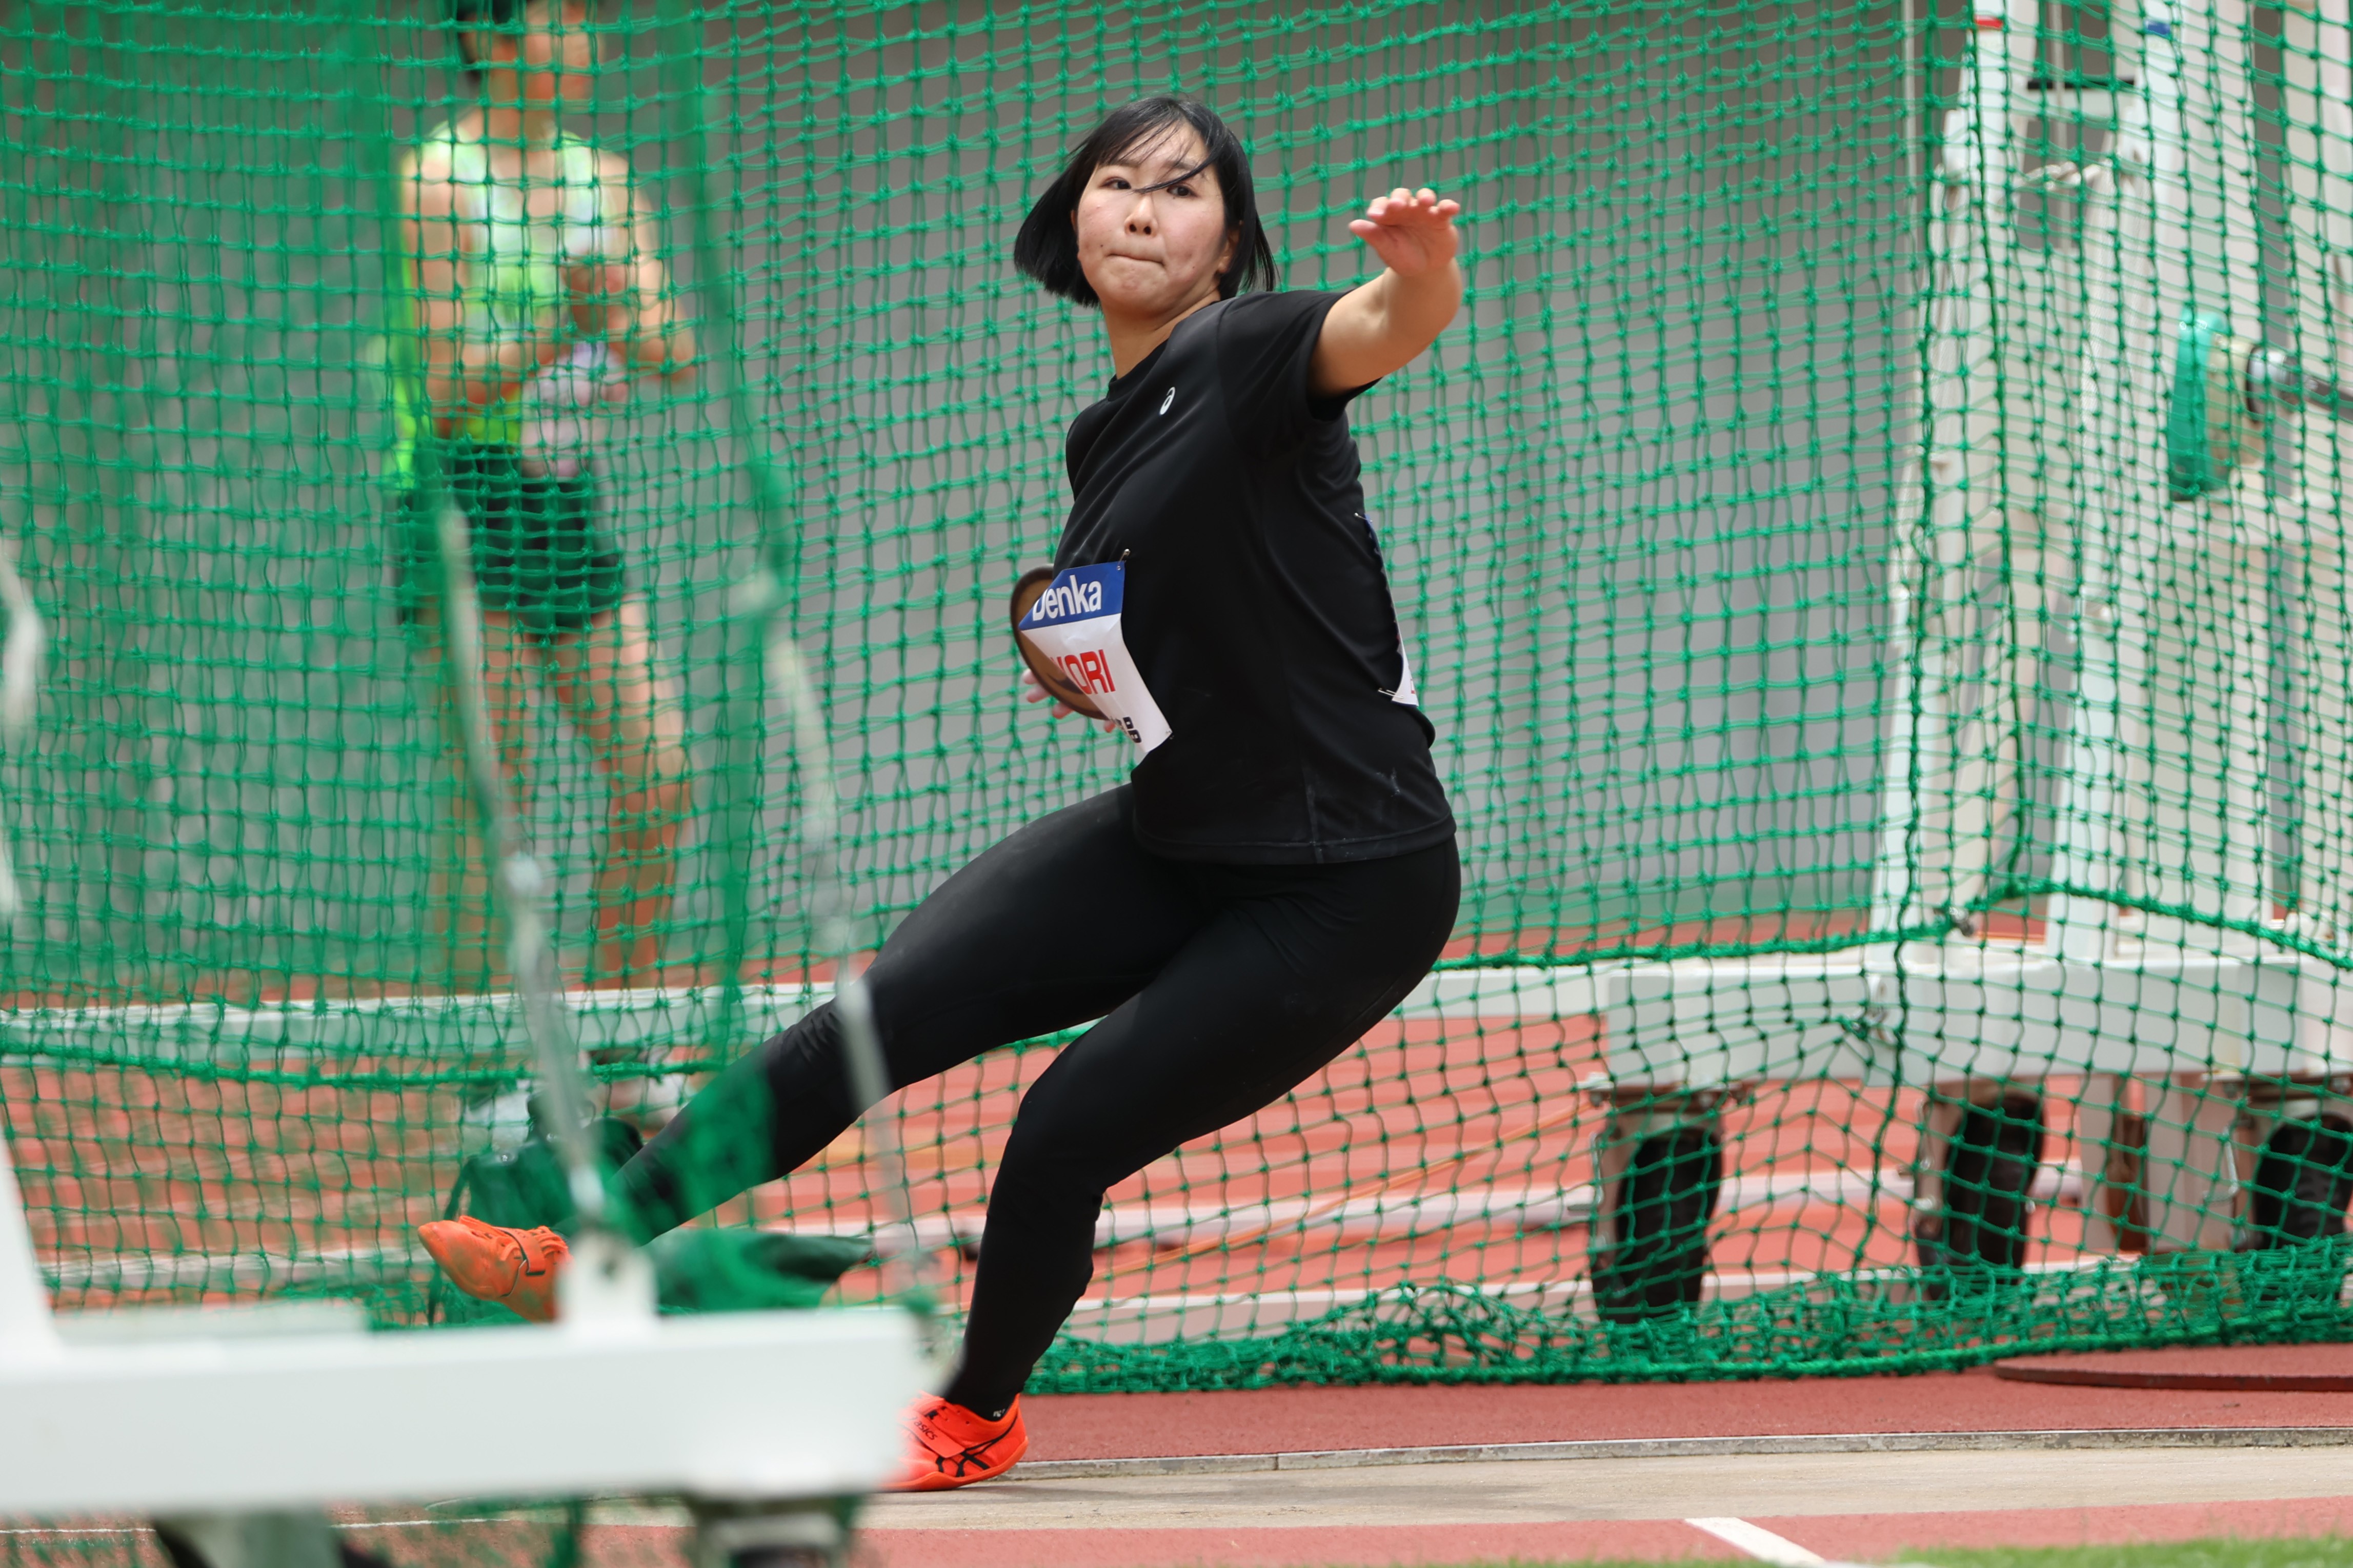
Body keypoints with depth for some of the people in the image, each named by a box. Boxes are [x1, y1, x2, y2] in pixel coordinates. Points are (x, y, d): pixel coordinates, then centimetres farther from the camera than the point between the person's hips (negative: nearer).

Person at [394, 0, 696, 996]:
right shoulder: (436, 183, -7)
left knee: (660, 775, -2)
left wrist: (621, 307, -15)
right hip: (460, 503, -6)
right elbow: (447, 394, -11)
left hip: (569, 504, 6)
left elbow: (674, 359, 6)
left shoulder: (600, 179, 11)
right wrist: (563, 325, -22)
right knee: (494, 800, -11)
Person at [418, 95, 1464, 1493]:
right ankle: (590, 1249, -8)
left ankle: (981, 1415, 18)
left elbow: (1394, 328, -39)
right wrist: (1092, 675, 0)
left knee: (1068, 1129, -10)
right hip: (1172, 846, 7)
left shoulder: (1246, 354, -16)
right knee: (891, 1009, -9)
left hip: (1347, 890, -7)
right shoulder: (1109, 434, 9)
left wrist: (1423, 268, -62)